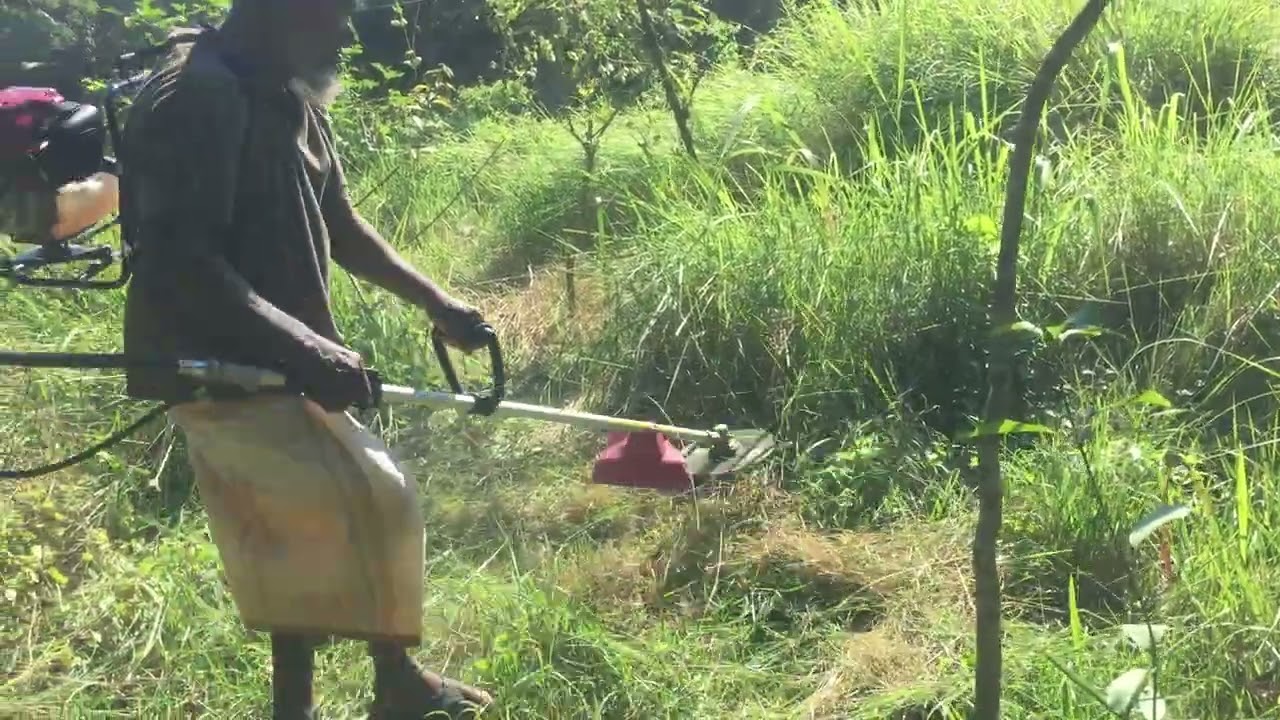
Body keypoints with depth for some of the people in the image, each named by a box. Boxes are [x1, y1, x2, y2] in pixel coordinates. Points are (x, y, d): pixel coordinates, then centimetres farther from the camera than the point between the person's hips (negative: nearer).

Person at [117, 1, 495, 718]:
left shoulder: (290, 99, 8)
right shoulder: (196, 97, -22)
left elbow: (338, 225, 19)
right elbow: (175, 260, -30)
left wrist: (434, 300, 16)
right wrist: (301, 345, -35)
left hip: (273, 367, 9)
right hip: (220, 372, -9)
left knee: (305, 540, 16)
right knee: (377, 503, -5)